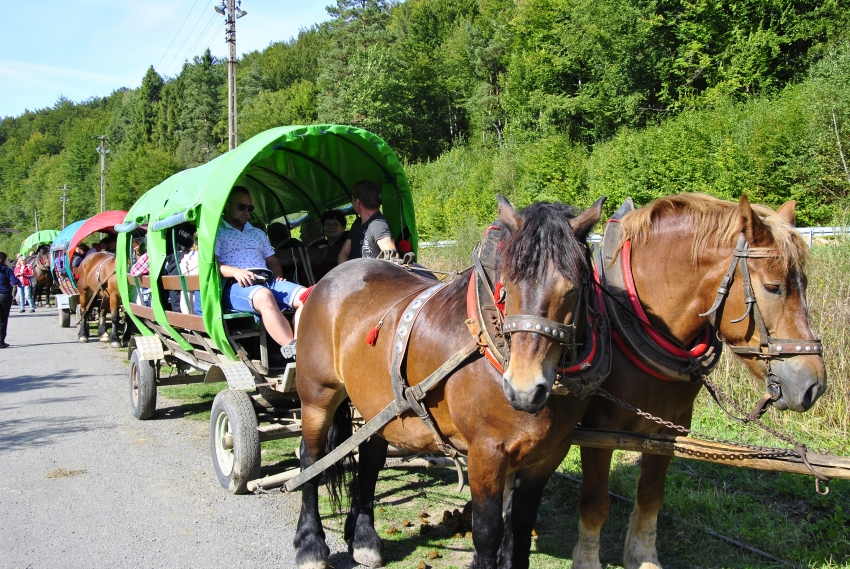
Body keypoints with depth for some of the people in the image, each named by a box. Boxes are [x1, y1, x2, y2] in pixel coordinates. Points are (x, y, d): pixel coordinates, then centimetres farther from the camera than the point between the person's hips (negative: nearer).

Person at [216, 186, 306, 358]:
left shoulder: (258, 233, 33)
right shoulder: (216, 232, 11)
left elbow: (273, 261, 31)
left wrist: (278, 276, 8)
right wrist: (235, 272, -22)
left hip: (267, 281, 6)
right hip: (235, 286, -6)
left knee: (305, 295, -23)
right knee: (264, 296, -40)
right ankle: (292, 350, -44)